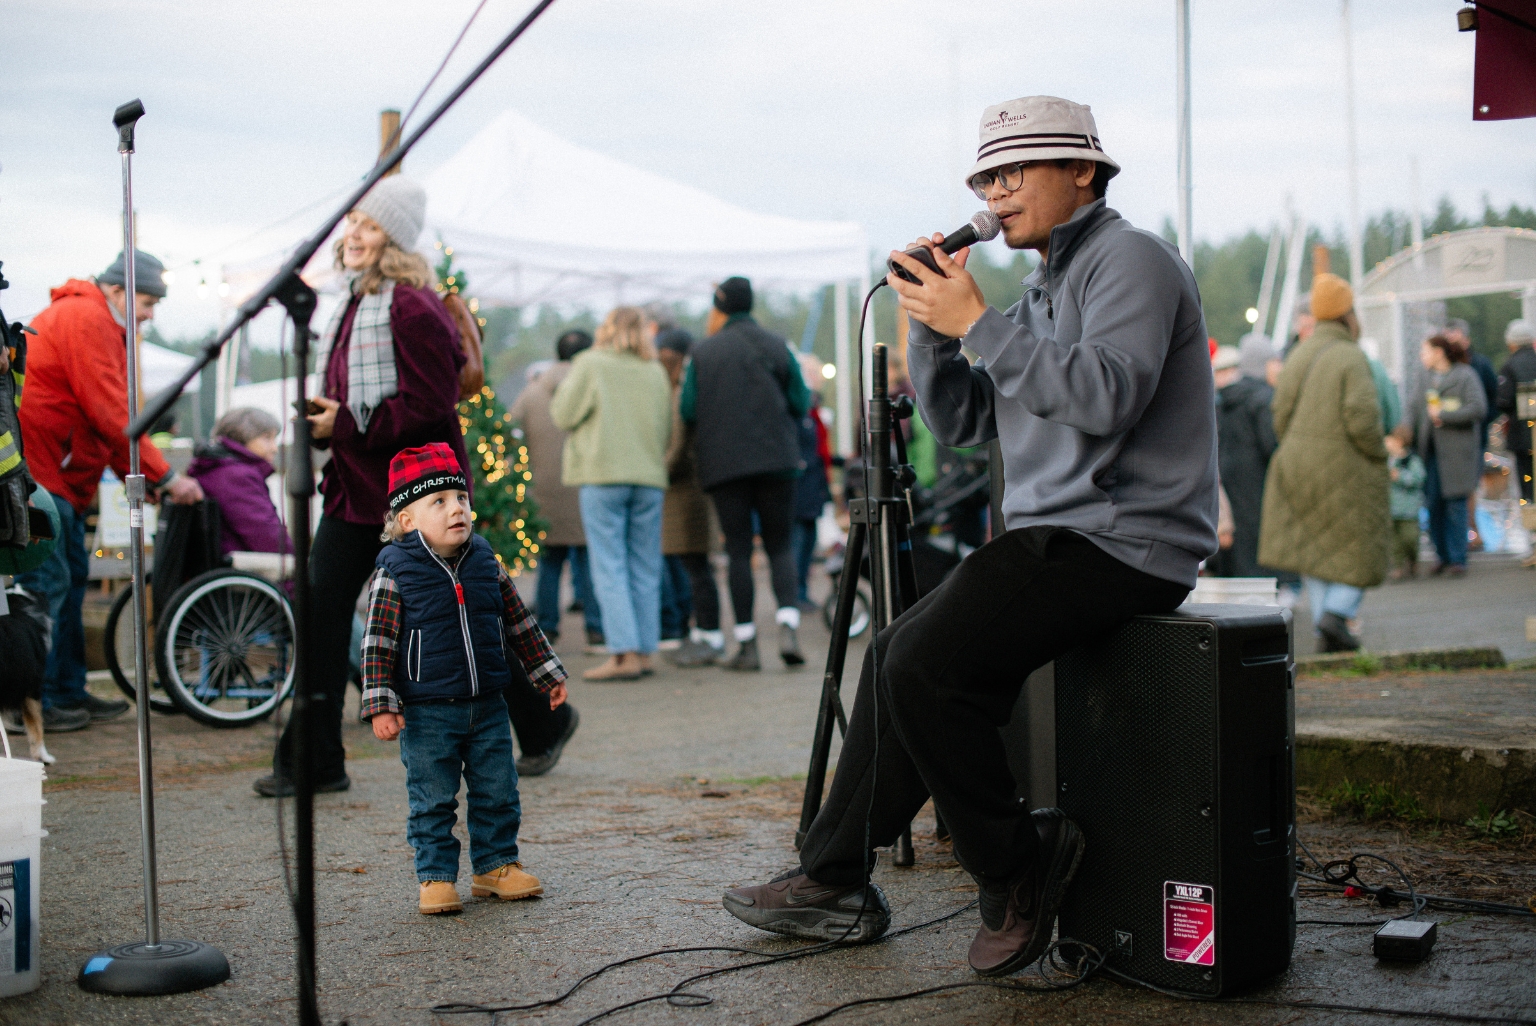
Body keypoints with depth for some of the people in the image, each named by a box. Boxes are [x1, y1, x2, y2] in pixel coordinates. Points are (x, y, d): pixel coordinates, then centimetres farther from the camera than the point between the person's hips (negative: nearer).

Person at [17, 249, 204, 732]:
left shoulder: (101, 326, 19)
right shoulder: (85, 319, -15)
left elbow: (109, 417, 17)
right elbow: (111, 414, -20)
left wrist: (141, 479, 8)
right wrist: (165, 476, -17)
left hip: (60, 475, 11)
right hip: (36, 470, -11)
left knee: (71, 578, 13)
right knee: (45, 581, -9)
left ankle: (68, 693, 19)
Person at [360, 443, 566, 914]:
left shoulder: (485, 562, 4)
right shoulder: (395, 572, -10)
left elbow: (520, 624, 14)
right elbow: (378, 643, -9)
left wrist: (547, 674, 16)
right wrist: (381, 706, -14)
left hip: (487, 707, 4)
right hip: (426, 714, -4)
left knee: (498, 793, 10)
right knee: (433, 801, 2)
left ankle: (496, 865, 25)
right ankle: (436, 877, 14)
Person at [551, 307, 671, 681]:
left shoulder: (589, 365, -4)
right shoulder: (656, 372, 9)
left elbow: (564, 415, -1)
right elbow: (666, 428, 12)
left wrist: (562, 390, 16)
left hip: (603, 476, -4)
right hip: (649, 477, 4)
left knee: (609, 567, -4)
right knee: (645, 570, 9)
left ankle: (623, 653, -11)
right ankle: (643, 651, 10)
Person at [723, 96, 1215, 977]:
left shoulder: (1130, 259, -8)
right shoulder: (1048, 287, 21)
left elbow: (1106, 396, -27)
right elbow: (960, 421, 17)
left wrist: (980, 324, -21)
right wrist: (933, 325, 1)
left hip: (1122, 542, -10)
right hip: (1062, 540, 10)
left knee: (928, 667, -21)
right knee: (902, 653, 9)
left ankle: (1018, 870, -5)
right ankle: (835, 881, 15)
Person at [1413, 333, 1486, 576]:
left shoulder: (1465, 376, -4)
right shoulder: (1428, 378, 16)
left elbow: (1478, 408, -14)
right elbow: (1418, 410, 19)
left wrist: (1443, 415, -12)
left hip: (1458, 450, -6)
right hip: (1431, 451, 6)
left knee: (1455, 503, -5)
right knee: (1433, 504, 2)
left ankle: (1458, 559, 0)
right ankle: (1444, 557, 12)